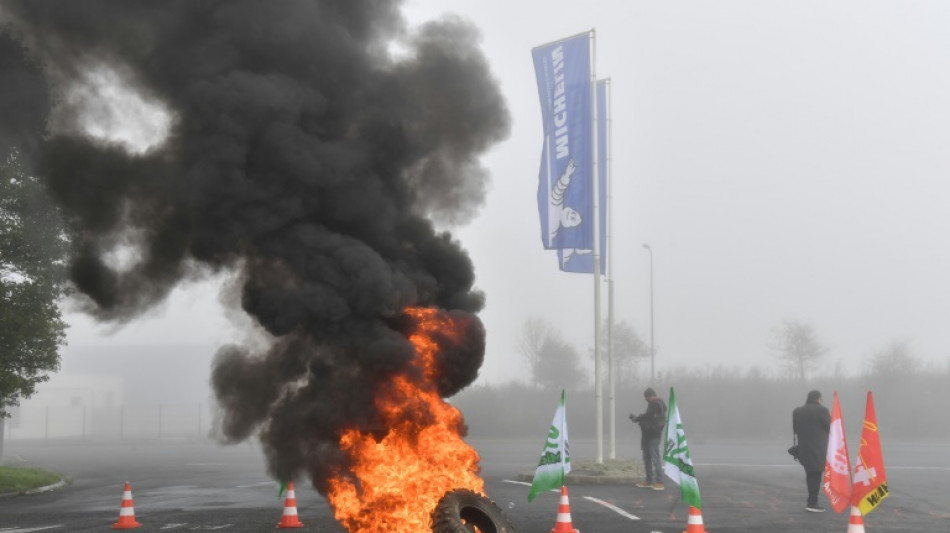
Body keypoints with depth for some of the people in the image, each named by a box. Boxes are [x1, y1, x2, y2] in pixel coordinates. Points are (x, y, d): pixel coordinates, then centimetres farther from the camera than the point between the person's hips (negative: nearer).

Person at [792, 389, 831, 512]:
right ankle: (812, 503, -5)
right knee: (816, 474, -2)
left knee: (810, 473, 16)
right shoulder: (821, 410, -10)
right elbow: (830, 427, -6)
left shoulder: (797, 411, 7)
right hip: (818, 448, -6)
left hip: (803, 447, 6)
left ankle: (811, 501, 19)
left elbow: (795, 429, 8)